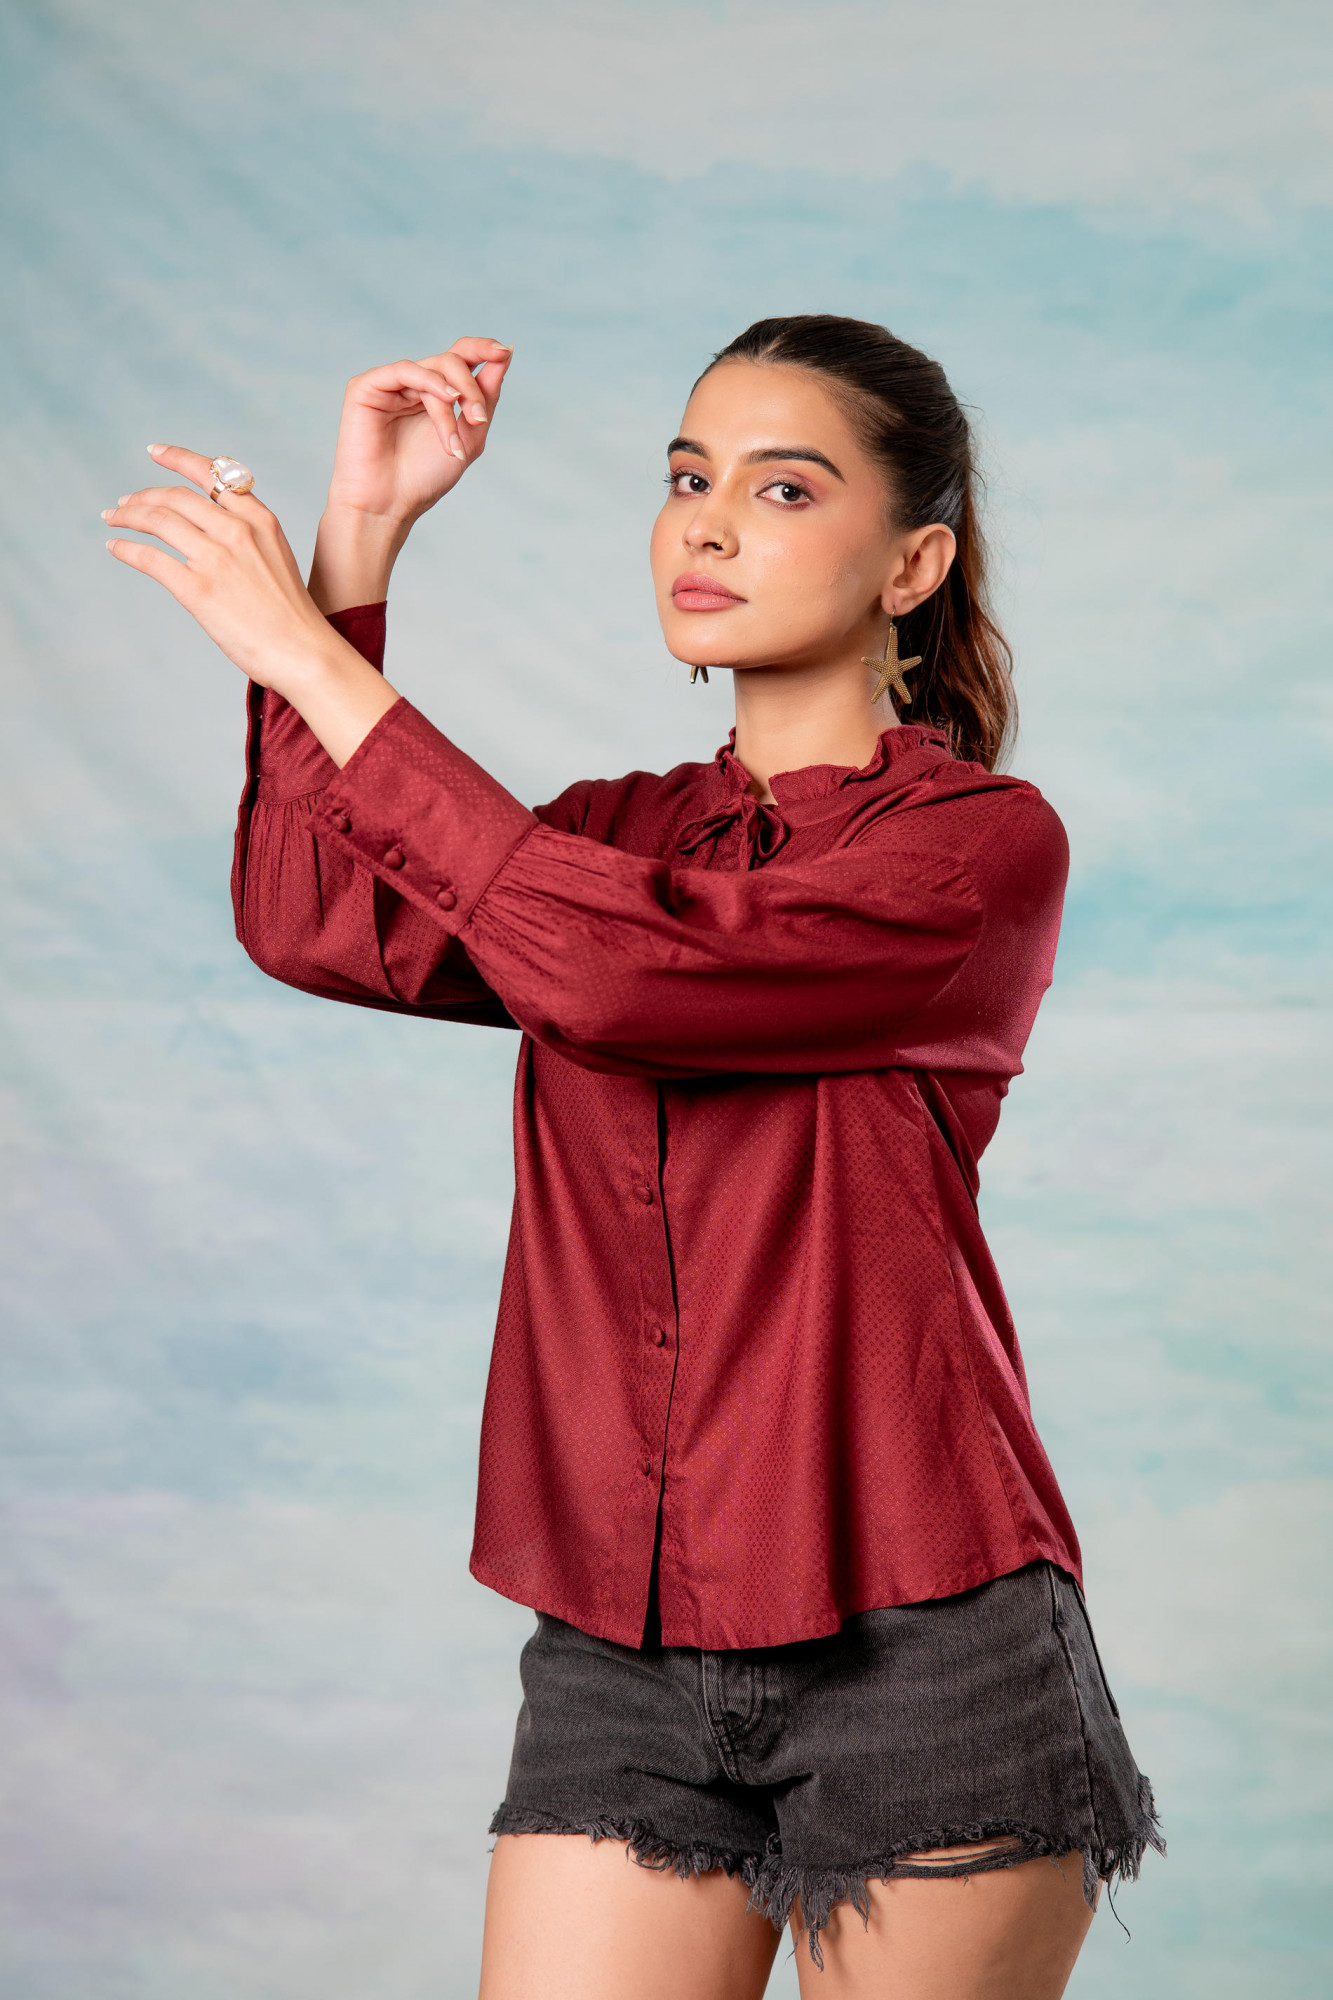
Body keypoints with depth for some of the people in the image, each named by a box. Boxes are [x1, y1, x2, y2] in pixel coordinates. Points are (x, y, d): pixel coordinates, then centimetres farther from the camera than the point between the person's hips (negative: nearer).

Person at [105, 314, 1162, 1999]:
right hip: (621, 1651, 5)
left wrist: (312, 659, -15)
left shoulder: (983, 844, -6)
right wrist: (359, 544, -8)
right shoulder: (624, 832, 13)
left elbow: (617, 973, -21)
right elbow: (316, 926, -5)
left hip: (914, 1643, -4)